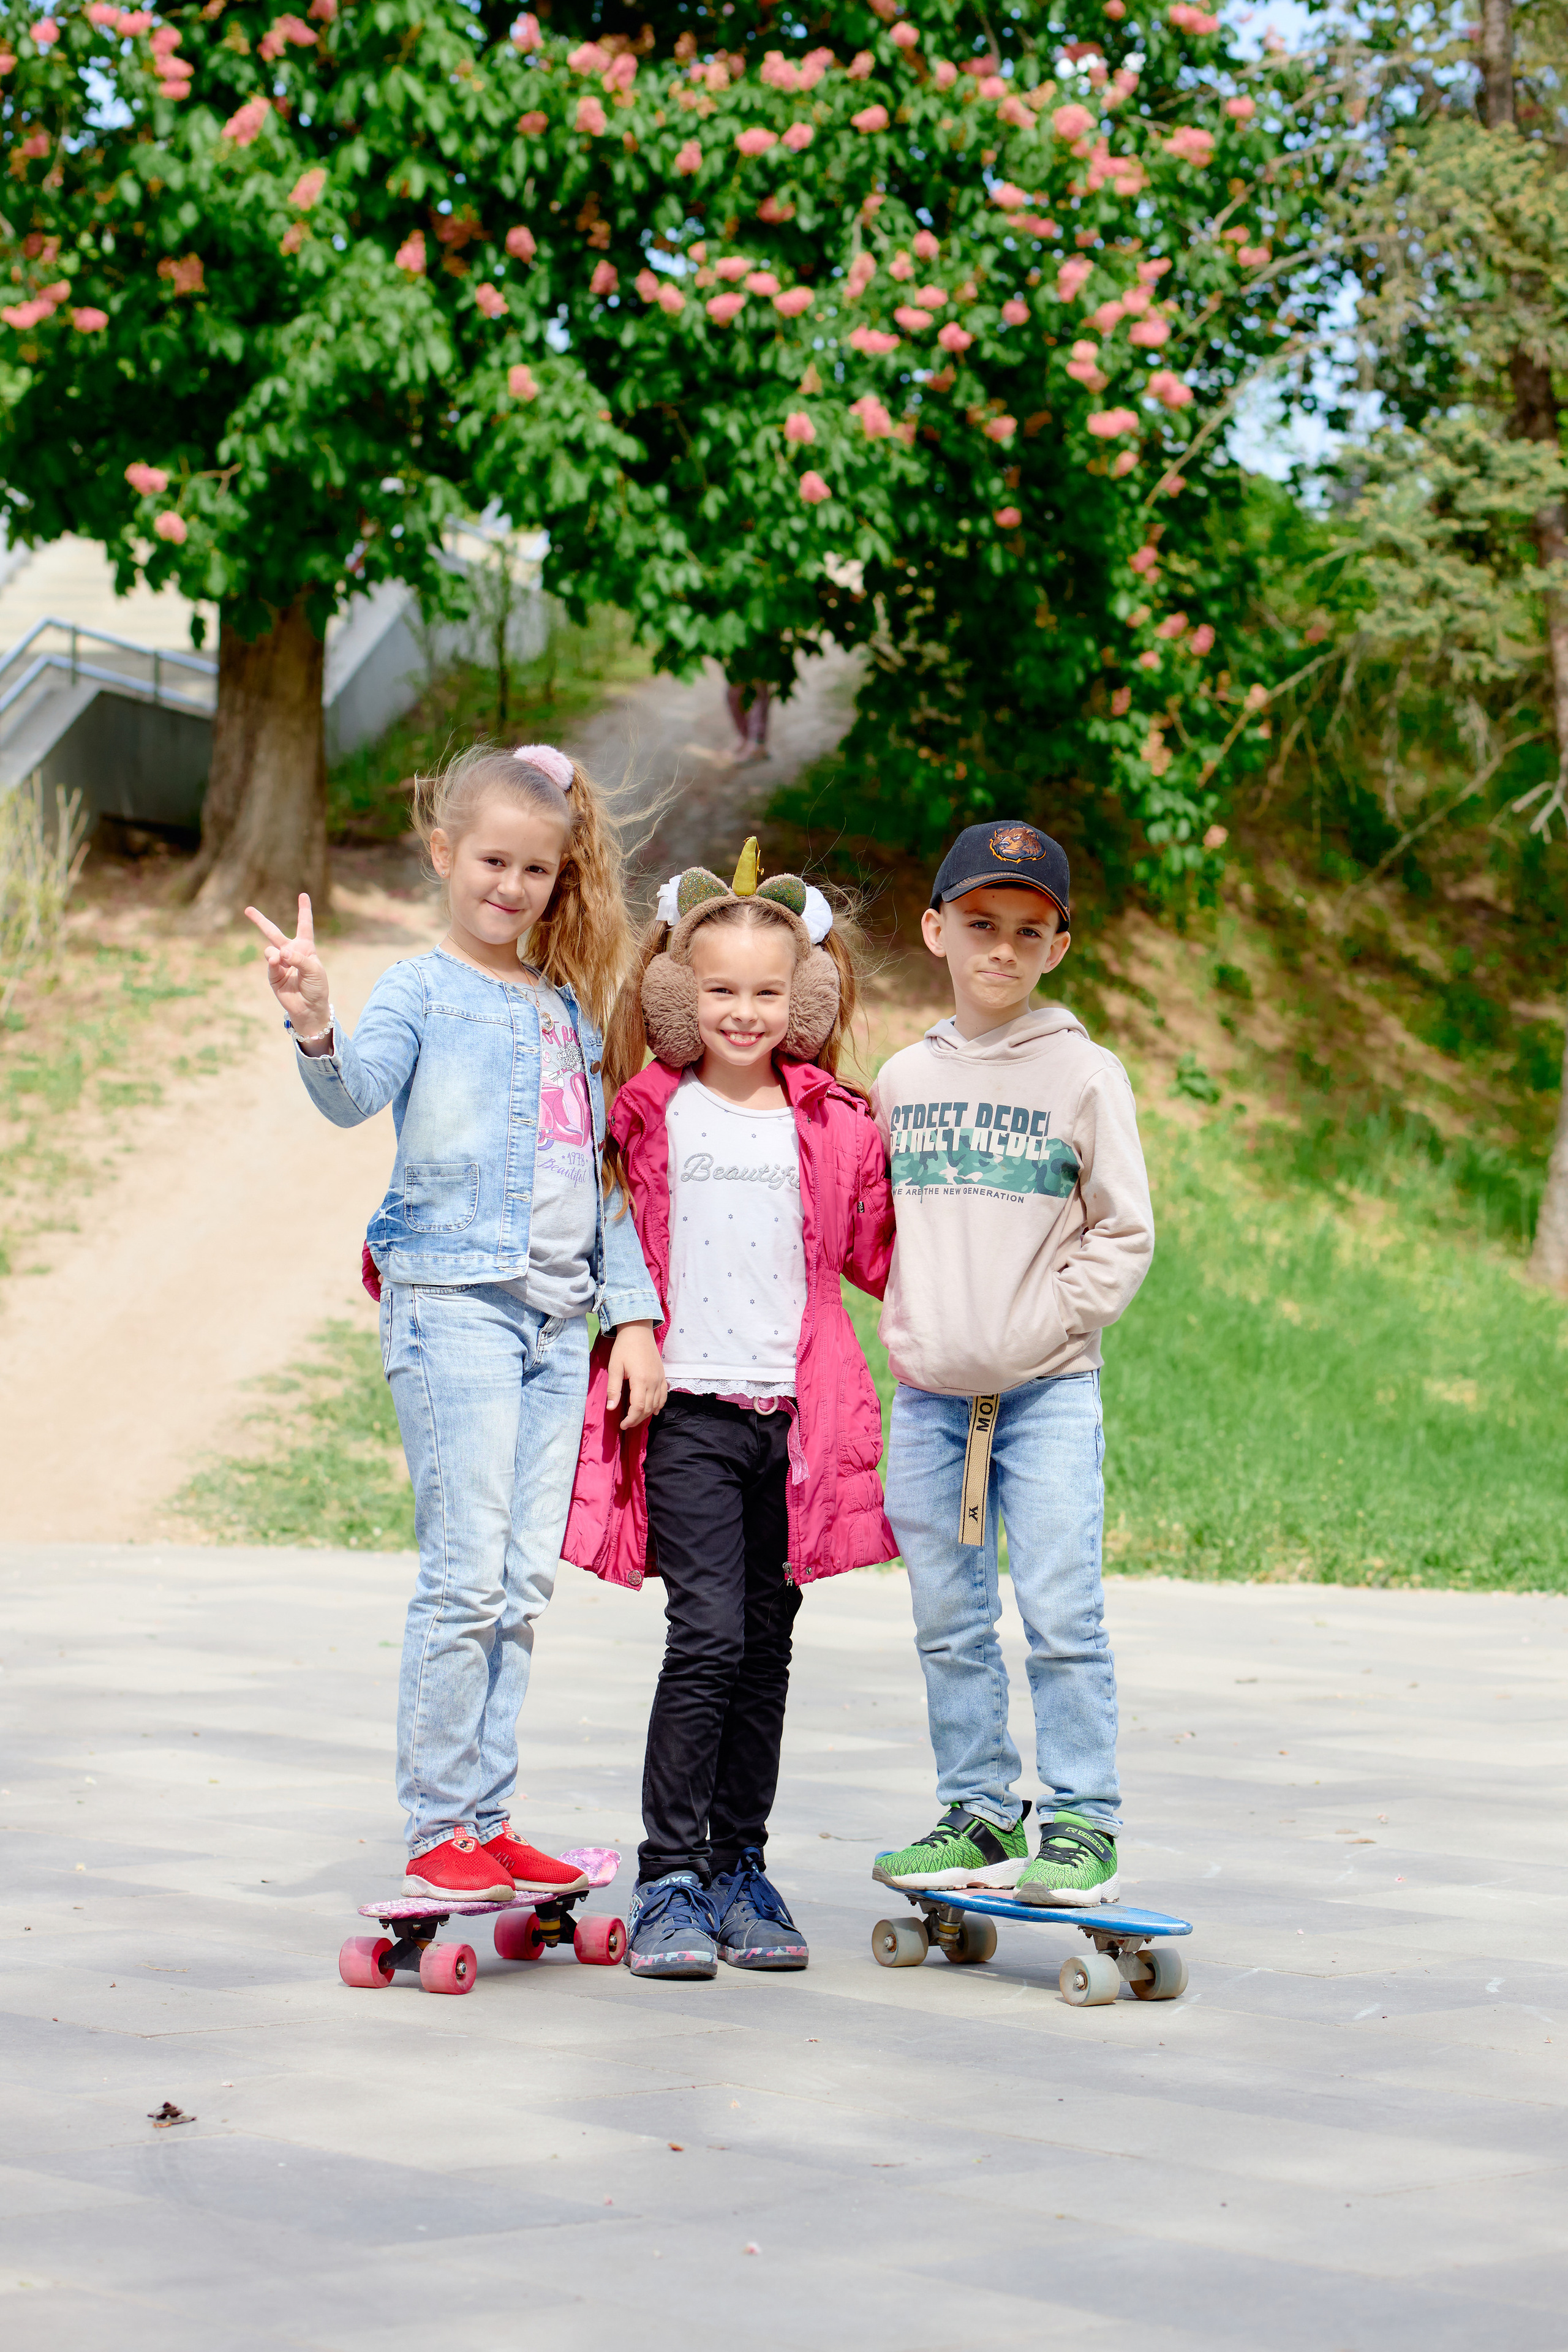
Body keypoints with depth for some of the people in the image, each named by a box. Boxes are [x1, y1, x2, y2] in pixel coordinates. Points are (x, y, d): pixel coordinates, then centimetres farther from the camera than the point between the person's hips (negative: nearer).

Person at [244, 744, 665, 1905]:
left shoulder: (571, 1010, 17)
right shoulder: (422, 991, 0)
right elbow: (356, 1095, -20)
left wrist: (635, 1317, 12)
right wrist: (317, 1029, -41)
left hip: (561, 1317, 6)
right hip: (453, 1299, -6)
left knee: (526, 1581, 5)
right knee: (467, 1575, -9)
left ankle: (487, 1820, 12)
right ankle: (437, 1832, -2)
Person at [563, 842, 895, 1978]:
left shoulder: (836, 1125, 8)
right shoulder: (650, 1117, 3)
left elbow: (876, 1255, 17)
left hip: (798, 1414, 3)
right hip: (689, 1409, -3)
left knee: (766, 1649, 9)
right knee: (708, 1639, -12)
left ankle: (740, 1871, 19)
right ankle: (668, 1882, -5)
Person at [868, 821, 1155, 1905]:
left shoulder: (1086, 1074, -1)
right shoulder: (904, 1078, 10)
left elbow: (1125, 1234, -1)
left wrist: (1048, 1326, -9)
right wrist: (908, 1327, 5)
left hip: (1049, 1395, -4)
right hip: (926, 1396, 4)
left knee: (1062, 1613, -8)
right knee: (949, 1623, 7)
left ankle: (1084, 1824, 0)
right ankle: (979, 1816, 16)